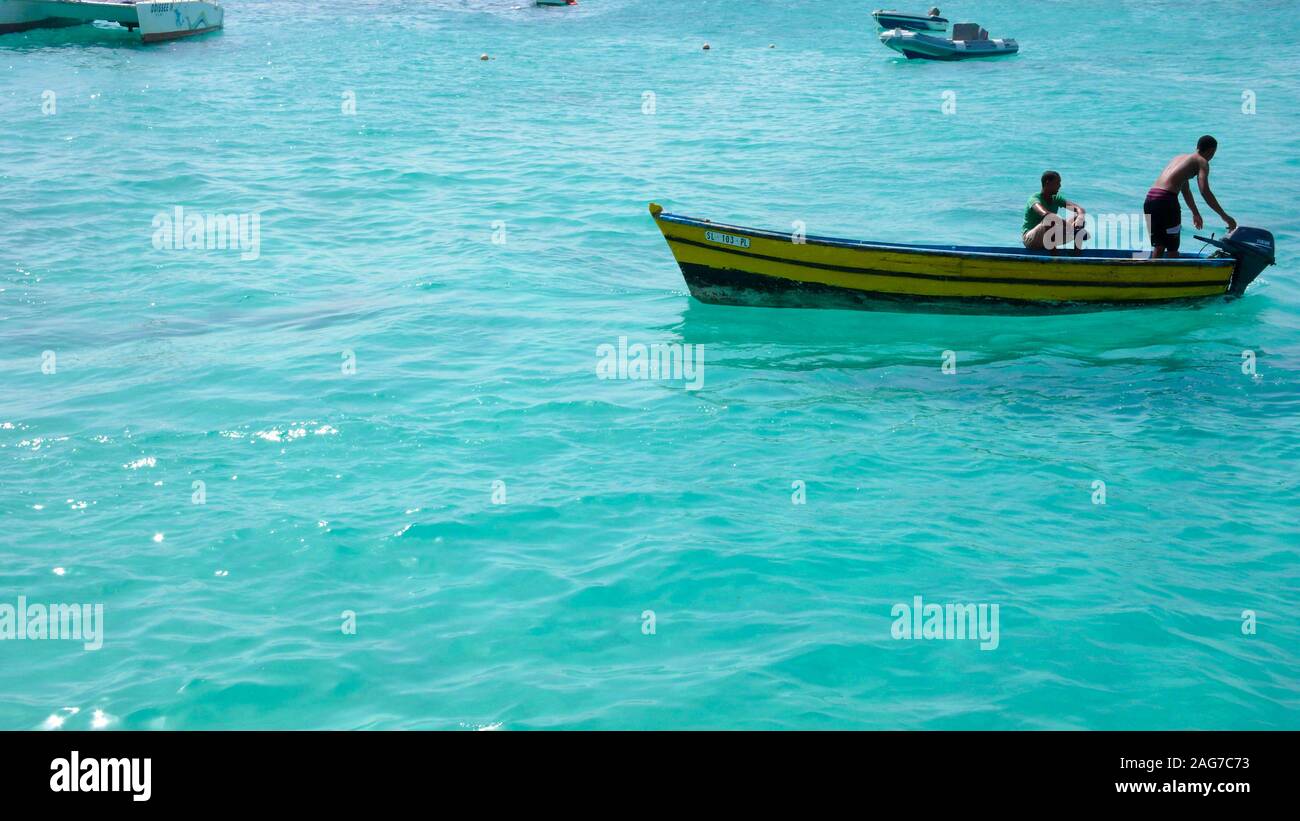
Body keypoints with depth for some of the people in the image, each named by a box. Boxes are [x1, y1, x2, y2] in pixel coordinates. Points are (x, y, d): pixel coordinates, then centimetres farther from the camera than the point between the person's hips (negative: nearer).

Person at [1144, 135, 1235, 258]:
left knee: (1158, 247, 18)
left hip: (1150, 198, 7)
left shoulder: (1180, 157, 29)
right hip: (1166, 199, -7)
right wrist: (1224, 216, -7)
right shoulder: (1202, 162, 5)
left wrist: (1196, 213, 50)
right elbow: (1205, 191, -9)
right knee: (1172, 248, 4)